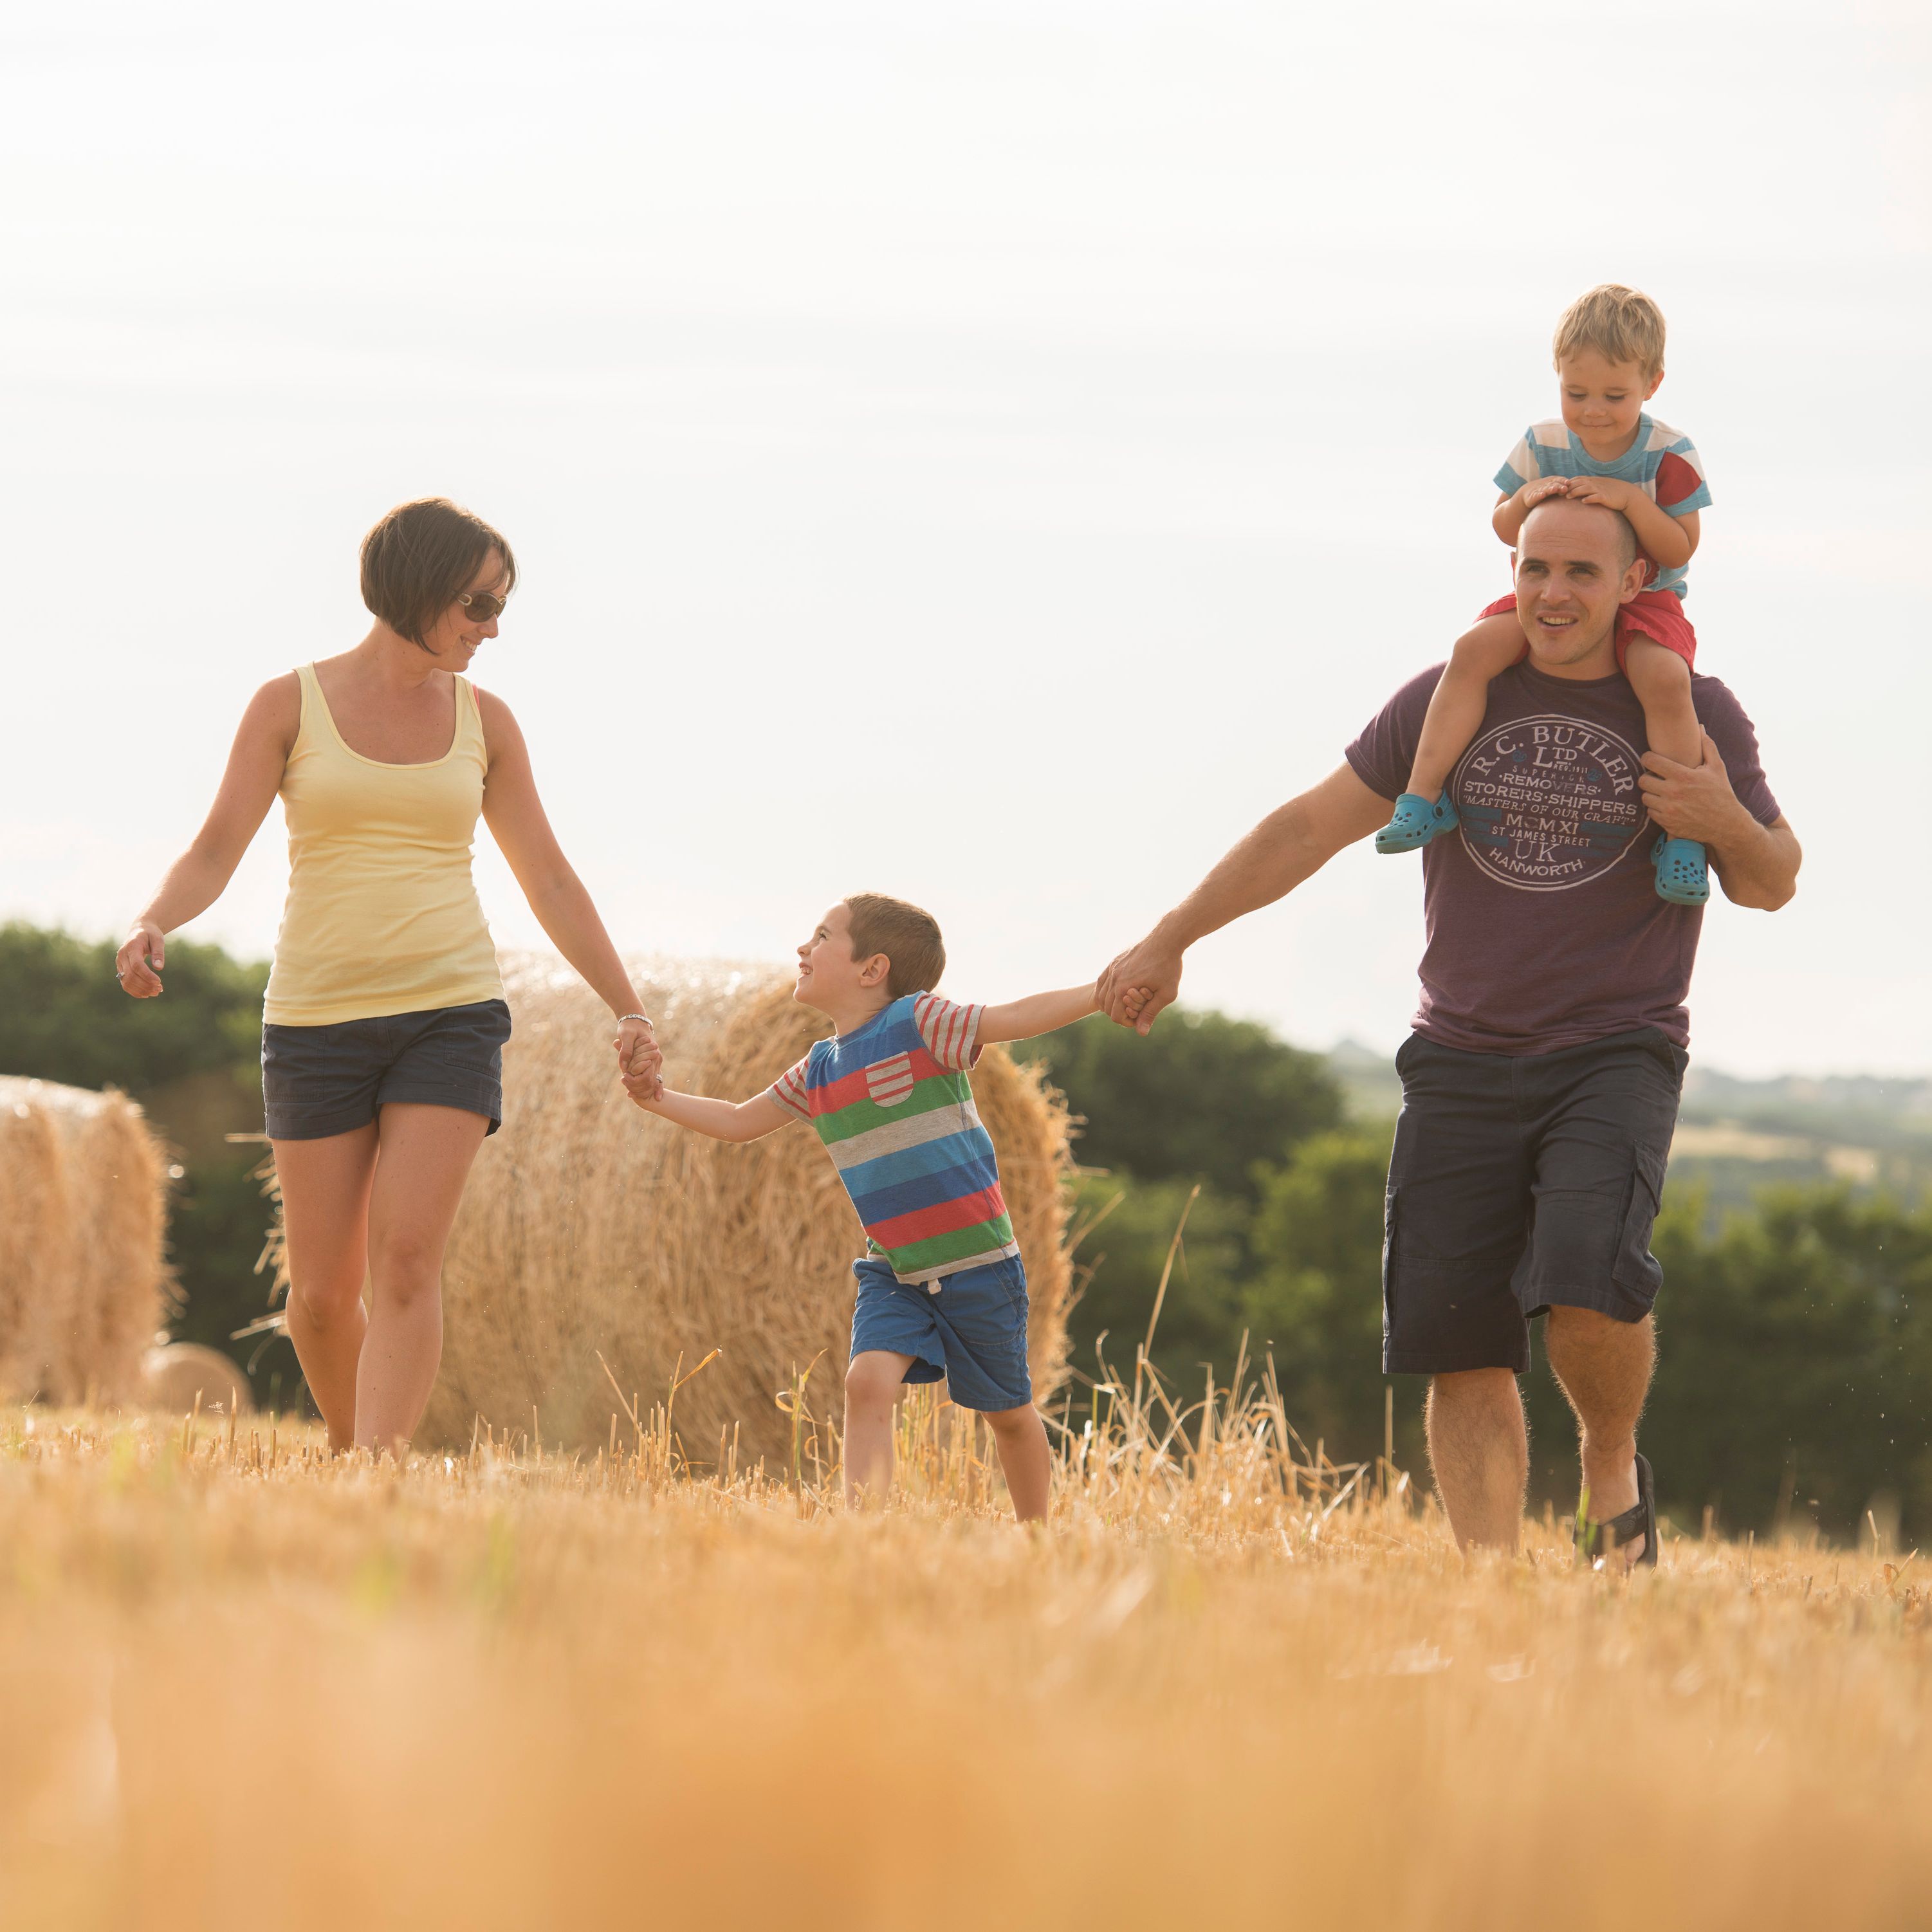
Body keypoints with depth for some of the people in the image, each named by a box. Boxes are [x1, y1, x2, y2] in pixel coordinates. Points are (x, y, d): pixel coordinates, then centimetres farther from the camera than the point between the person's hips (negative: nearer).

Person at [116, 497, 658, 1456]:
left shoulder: (482, 720, 7)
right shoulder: (288, 704, 0)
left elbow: (550, 882, 11)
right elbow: (213, 855, -4)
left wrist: (631, 1012, 5)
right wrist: (152, 928, -25)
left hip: (449, 1014, 1)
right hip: (318, 1018, 0)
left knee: (405, 1264, -17)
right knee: (323, 1290, 3)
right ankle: (350, 1454, 30)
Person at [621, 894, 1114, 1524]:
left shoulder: (919, 1023, -12)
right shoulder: (818, 1071, 7)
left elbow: (1020, 1018, -15)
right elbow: (742, 1121, 18)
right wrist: (662, 1100, 5)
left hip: (977, 1264, -5)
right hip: (892, 1268, 5)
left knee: (1008, 1413, 10)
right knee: (868, 1381, -20)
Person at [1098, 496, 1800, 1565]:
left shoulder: (1694, 713, 3)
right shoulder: (1452, 700, 6)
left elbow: (1772, 884, 11)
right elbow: (1310, 827, 12)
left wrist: (1726, 823, -13)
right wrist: (1170, 941, 13)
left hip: (1615, 1061, -2)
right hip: (1464, 1065, 2)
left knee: (1588, 1285, -25)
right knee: (1462, 1342, -6)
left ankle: (1613, 1463, 4)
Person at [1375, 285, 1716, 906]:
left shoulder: (1670, 456, -10)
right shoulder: (1542, 445, -2)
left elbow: (1679, 550, -11)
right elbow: (1503, 528, 6)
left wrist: (1632, 500, -26)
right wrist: (1526, 499, -17)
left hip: (1643, 599, -3)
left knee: (1665, 677, -34)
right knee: (1474, 650, -25)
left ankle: (1682, 837, -23)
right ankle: (1423, 795, -20)